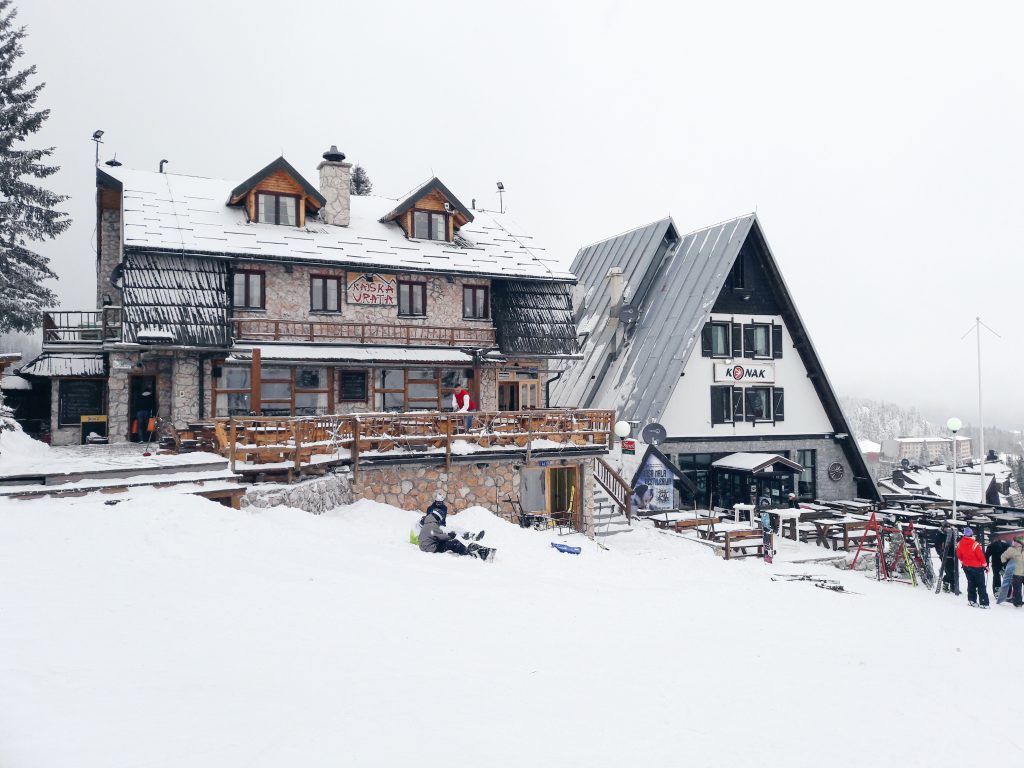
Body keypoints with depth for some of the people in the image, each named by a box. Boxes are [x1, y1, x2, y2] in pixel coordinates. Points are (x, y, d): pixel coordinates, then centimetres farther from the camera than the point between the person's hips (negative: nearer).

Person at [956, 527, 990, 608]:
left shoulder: (960, 544, -5)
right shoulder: (975, 545, -22)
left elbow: (959, 555, 7)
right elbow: (981, 556, -16)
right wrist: (985, 566, -3)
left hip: (966, 567, 5)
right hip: (977, 567, -5)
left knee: (971, 583, 18)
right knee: (981, 586, 3)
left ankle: (971, 600, 20)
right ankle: (984, 603, 2)